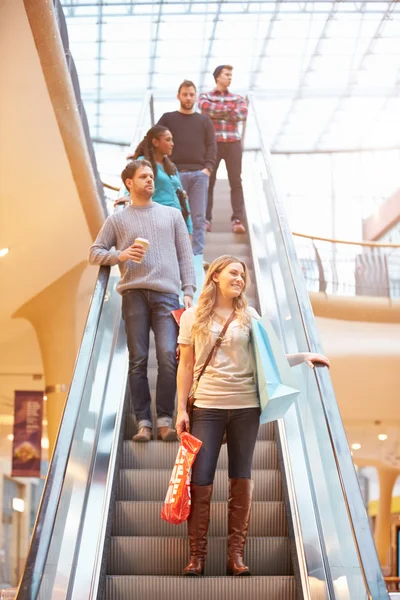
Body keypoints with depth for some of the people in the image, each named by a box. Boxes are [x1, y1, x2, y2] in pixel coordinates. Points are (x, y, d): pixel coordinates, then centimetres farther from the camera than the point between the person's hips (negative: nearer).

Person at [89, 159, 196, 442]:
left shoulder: (172, 215, 18)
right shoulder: (117, 220, 14)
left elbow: (185, 256, 14)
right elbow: (95, 253, 12)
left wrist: (189, 291, 3)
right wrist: (121, 255, -7)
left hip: (166, 293, 0)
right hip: (134, 293, 0)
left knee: (169, 356, -12)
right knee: (138, 360, -2)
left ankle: (165, 419, -4)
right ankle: (143, 421, 2)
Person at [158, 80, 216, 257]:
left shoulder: (204, 120, 18)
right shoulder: (168, 118, 14)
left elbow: (211, 146, 11)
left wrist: (208, 167, -4)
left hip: (199, 173, 1)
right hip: (176, 173, -1)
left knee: (199, 217, -3)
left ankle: (197, 256, -1)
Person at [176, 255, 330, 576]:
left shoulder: (249, 316, 9)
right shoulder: (193, 317, 5)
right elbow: (186, 366, 5)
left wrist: (302, 356, -1)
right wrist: (181, 409, 1)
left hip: (245, 406, 2)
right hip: (207, 406, -1)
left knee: (241, 478, 4)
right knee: (200, 480, -3)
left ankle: (236, 554, 12)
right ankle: (197, 555, 7)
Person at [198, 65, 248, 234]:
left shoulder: (237, 98, 17)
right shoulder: (205, 97, 12)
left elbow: (243, 114, -4)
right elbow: (206, 109, -12)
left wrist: (217, 112, -5)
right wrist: (230, 109, -5)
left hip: (233, 143, 2)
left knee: (236, 181, -5)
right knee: (208, 181, -3)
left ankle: (238, 219, -7)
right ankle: (206, 219, 1)